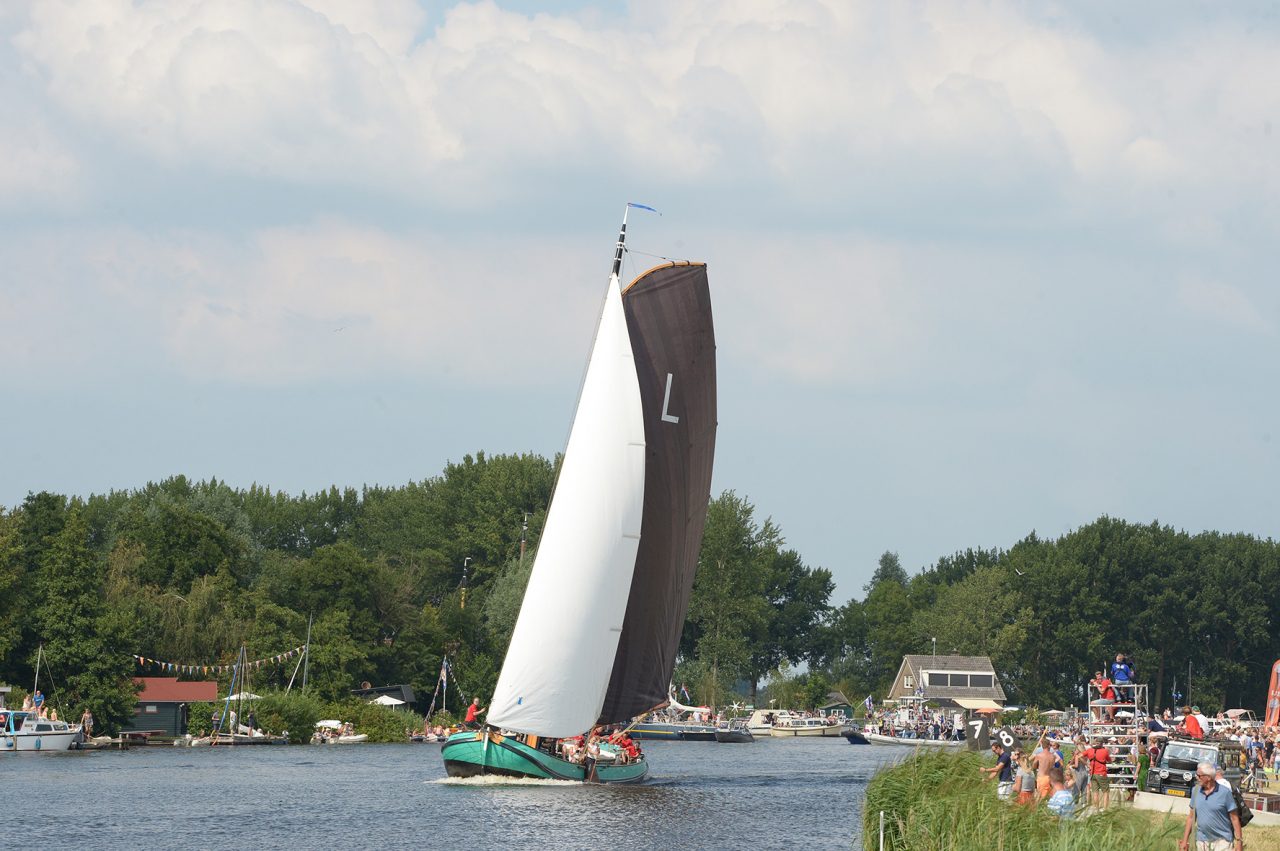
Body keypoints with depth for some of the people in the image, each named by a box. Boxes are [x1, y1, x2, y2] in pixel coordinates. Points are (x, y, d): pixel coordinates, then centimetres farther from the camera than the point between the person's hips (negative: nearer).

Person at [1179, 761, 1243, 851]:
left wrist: (1239, 841, -10)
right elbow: (1191, 816, 12)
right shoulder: (1196, 792, 5)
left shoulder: (1224, 792, -9)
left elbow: (1234, 818, -7)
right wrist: (1185, 840, 10)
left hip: (1222, 840, -5)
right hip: (1202, 841, 5)